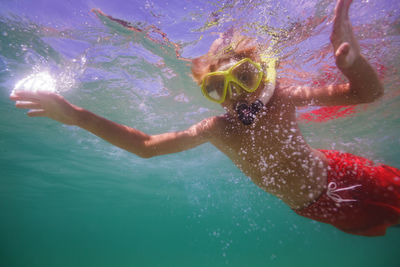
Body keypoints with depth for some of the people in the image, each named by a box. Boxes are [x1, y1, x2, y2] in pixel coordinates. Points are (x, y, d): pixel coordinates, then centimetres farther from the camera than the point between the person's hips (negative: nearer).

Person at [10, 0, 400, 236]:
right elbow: (147, 145, -22)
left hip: (335, 172, 0)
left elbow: (366, 94, -22)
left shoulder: (282, 99, -25)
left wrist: (351, 58, -46)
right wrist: (77, 116, -26)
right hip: (312, 207, 0)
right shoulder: (216, 130, -24)